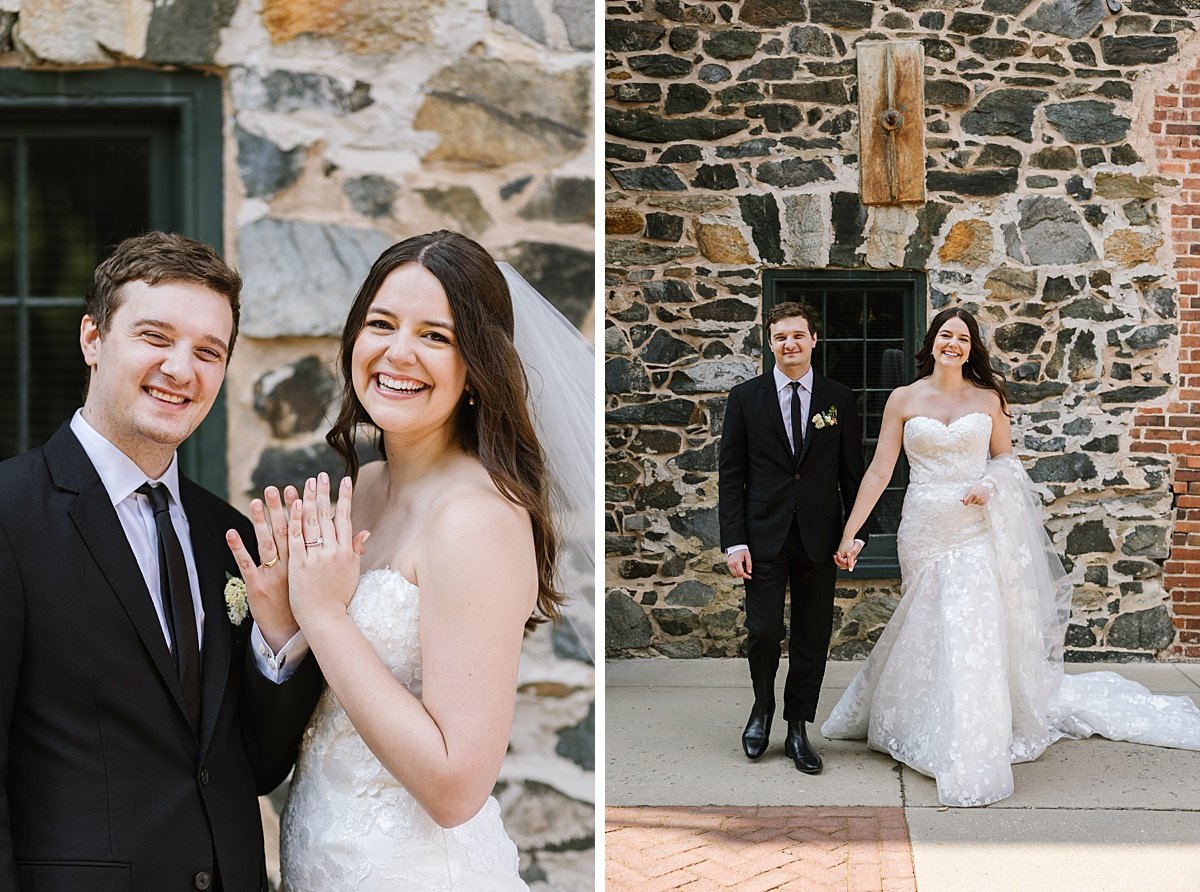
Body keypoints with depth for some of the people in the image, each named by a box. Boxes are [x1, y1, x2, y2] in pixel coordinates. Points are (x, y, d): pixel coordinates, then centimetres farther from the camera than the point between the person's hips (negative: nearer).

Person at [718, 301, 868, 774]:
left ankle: (798, 729, 23)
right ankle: (762, 707, 26)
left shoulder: (839, 399, 5)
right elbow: (731, 474, 1)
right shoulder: (745, 397, 2)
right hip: (764, 535, -1)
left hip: (818, 536, 1)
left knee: (812, 637, 7)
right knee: (763, 631, -3)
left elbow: (853, 471, 7)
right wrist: (733, 540, -6)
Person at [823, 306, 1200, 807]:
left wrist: (990, 484, -8)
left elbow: (1005, 456, 15)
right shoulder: (904, 399, 1)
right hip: (923, 529, 0)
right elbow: (880, 470, -2)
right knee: (925, 633, 9)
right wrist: (849, 532, -6)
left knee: (972, 630, -5)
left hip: (976, 529, 0)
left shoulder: (987, 399, 4)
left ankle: (970, 759, 7)